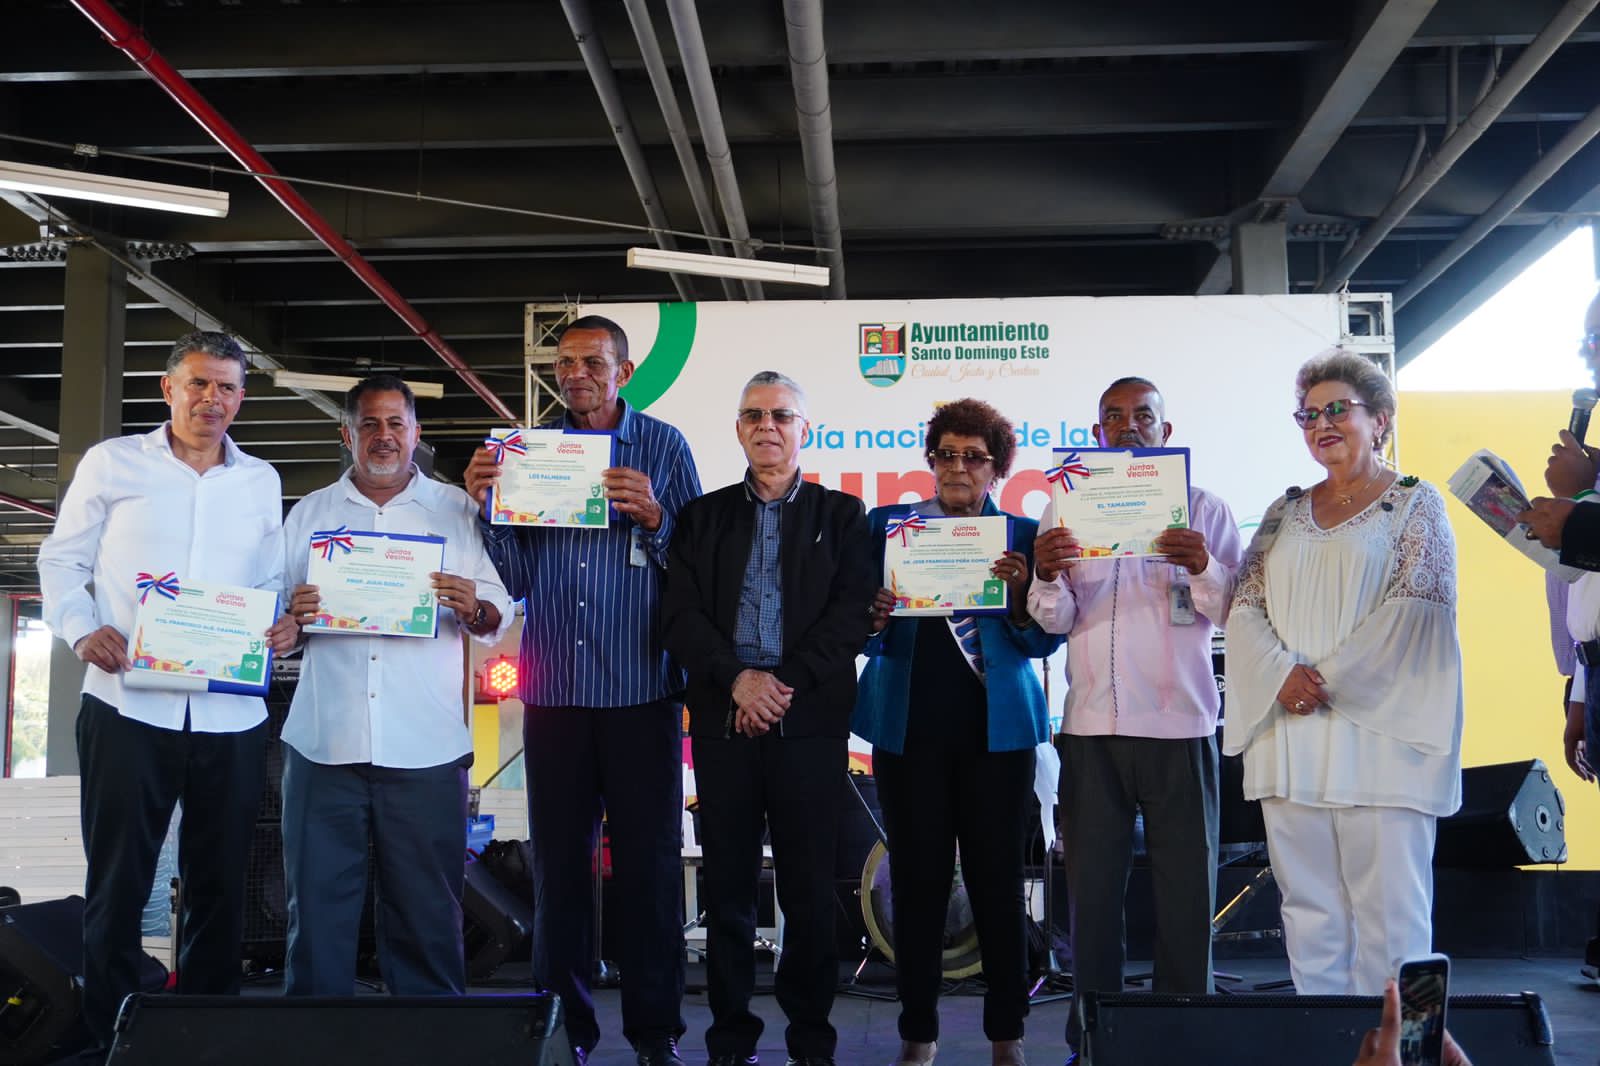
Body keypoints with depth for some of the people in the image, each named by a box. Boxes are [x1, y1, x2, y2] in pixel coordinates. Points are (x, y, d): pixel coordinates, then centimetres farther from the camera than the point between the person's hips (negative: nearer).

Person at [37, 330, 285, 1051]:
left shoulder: (261, 482, 13)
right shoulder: (113, 462, 4)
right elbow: (63, 561, 5)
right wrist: (82, 630, -12)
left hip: (231, 716, 3)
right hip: (127, 708, -3)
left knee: (219, 887, 10)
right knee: (116, 886, 2)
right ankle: (107, 1036, 14)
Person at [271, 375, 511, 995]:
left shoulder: (457, 511, 11)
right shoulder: (309, 514, 15)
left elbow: (498, 619, 8)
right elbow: (277, 632, 14)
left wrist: (473, 608, -14)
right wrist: (290, 617, -8)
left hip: (426, 749, -1)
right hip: (324, 741, 1)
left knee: (427, 913, 3)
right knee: (318, 909, 2)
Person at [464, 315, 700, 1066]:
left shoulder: (663, 448, 2)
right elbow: (516, 580, 5)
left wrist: (655, 519, -20)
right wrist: (487, 507, -9)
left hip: (641, 690, -2)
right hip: (555, 691, 3)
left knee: (649, 862, 3)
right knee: (559, 861, 9)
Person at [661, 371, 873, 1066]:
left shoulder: (841, 514, 9)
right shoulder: (703, 516, 13)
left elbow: (851, 612, -3)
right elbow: (681, 615, 2)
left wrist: (788, 685, -13)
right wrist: (737, 680, -12)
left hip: (810, 721, -1)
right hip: (722, 719, 1)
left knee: (809, 886, 2)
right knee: (727, 884, 5)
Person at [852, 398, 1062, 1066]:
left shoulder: (1023, 534, 7)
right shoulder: (887, 524, 8)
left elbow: (1045, 641, 3)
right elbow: (860, 626, 8)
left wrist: (1018, 597, -16)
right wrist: (874, 621, -14)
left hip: (996, 728, 0)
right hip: (910, 727, 0)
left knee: (997, 877, 3)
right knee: (917, 878, 3)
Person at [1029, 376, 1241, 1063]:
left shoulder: (1203, 509, 7)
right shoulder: (1066, 510, 11)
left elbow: (1230, 612, 1)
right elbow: (1055, 620, 4)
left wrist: (1205, 570, -20)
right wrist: (1046, 577, -17)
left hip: (1179, 723, -1)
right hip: (1092, 724, 1)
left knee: (1185, 886, 1)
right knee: (1092, 885, 4)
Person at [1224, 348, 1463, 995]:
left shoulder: (1414, 504, 4)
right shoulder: (1286, 513, 18)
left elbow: (1416, 609, -8)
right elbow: (1246, 607, 10)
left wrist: (1328, 679, -12)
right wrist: (1283, 675, -9)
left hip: (1380, 730, -4)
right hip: (1290, 736, 5)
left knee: (1389, 912, -5)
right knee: (1309, 911, 6)